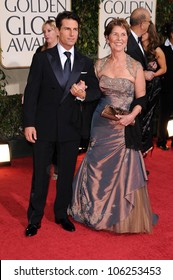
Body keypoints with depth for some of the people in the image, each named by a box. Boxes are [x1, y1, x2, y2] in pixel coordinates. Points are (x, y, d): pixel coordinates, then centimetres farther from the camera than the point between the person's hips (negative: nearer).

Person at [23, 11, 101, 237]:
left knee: (67, 173, 13)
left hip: (71, 127, 3)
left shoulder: (86, 63, 6)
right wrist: (29, 123, -11)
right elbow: (31, 92, -5)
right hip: (44, 126, -2)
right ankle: (35, 218, 23)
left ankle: (62, 214, 31)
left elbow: (96, 90, 1)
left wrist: (83, 94, -22)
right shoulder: (42, 58, -2)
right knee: (40, 174, 7)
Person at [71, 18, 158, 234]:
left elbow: (141, 99, -5)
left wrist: (131, 116, -21)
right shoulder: (99, 65, 4)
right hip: (101, 125, 3)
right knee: (98, 167, 11)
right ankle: (97, 211, 33)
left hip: (125, 126, -3)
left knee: (124, 170, 1)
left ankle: (124, 215, 22)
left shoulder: (135, 66, -5)